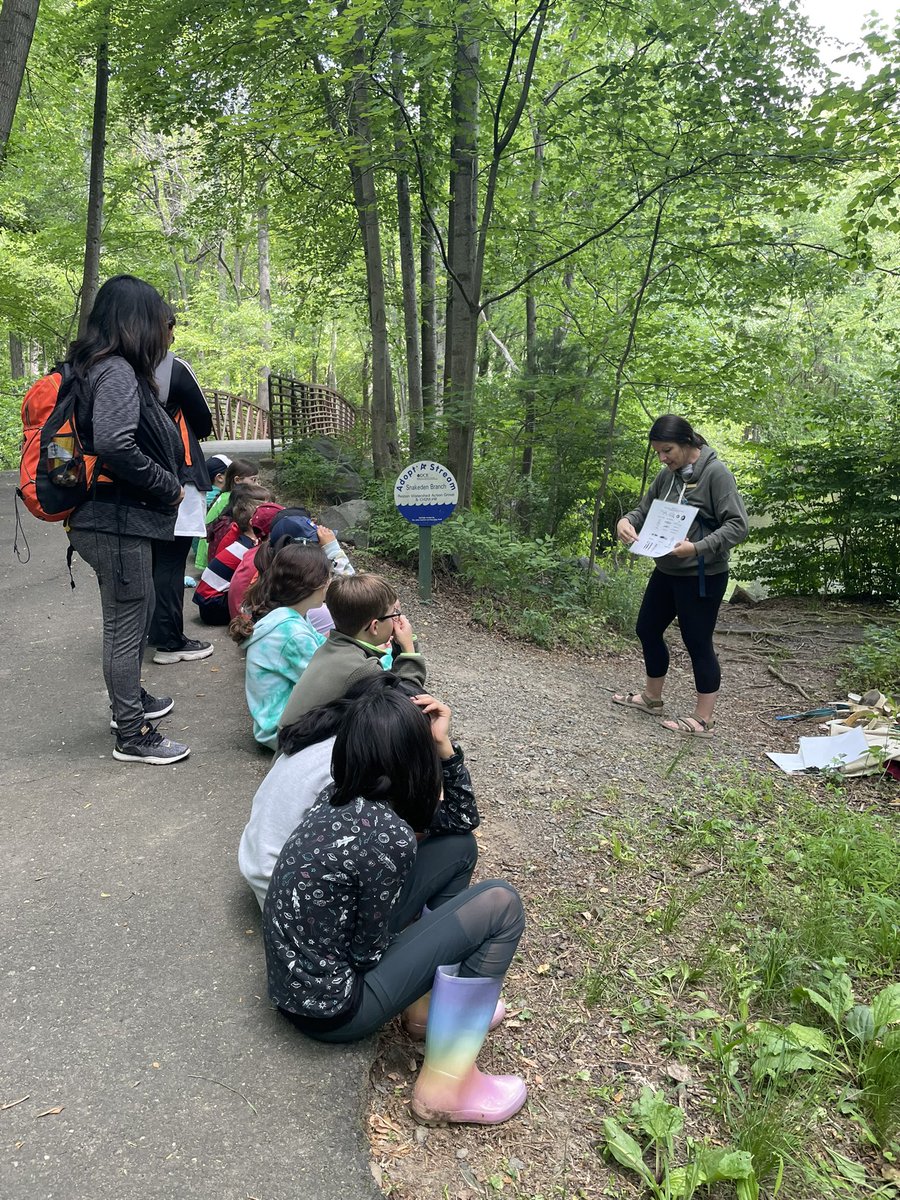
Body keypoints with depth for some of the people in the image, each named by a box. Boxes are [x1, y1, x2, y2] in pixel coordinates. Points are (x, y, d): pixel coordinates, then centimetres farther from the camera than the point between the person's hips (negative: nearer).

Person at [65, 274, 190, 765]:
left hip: (118, 517, 10)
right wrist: (168, 487, -18)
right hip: (117, 521, -10)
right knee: (126, 623, 0)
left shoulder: (102, 367, 13)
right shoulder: (117, 371, -18)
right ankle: (132, 735, 12)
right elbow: (114, 445, -30)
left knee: (138, 612, 24)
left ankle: (129, 700, 42)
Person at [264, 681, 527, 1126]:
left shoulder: (339, 796, -4)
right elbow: (368, 953, -17)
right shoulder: (390, 836, -29)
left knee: (459, 846, 7)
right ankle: (444, 1085, -1)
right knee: (500, 904, -11)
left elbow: (461, 820, 7)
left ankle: (431, 1001, 20)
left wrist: (444, 745, -7)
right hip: (330, 1008, -8)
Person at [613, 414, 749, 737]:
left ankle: (703, 720, 13)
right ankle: (652, 697, 37)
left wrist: (698, 547, -31)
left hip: (702, 576, -8)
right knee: (648, 629, 17)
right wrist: (627, 520, -9)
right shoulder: (667, 475, 4)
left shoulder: (716, 473, -16)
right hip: (666, 571, 8)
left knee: (698, 643, 0)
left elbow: (738, 525, -20)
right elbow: (645, 509, 14)